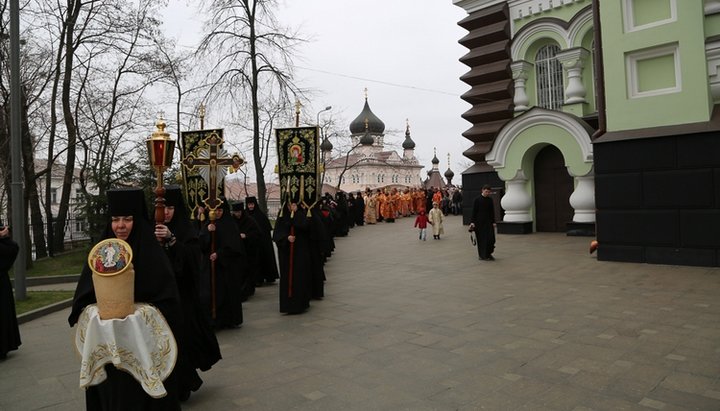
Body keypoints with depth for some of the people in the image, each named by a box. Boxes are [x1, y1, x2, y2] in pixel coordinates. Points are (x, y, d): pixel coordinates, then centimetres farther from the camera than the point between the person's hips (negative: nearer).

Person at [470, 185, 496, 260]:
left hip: (488, 222, 4)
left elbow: (492, 212, 11)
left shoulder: (490, 200, 7)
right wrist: (472, 222, -11)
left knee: (491, 237, -1)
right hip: (479, 222, -4)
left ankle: (489, 253, 15)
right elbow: (474, 211, -6)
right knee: (482, 239, 2)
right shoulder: (477, 200, -5)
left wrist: (493, 222, 7)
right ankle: (483, 255, 11)